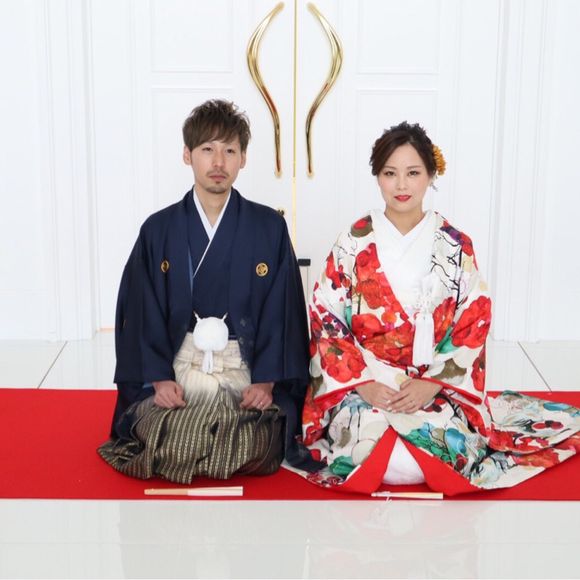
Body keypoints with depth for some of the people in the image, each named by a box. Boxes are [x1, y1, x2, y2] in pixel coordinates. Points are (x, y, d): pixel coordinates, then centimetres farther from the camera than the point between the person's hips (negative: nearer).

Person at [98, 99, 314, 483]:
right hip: (176, 368, 1)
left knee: (251, 450, -24)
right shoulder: (159, 230, 4)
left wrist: (266, 381, -9)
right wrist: (158, 378, -8)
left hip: (247, 370, 0)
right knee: (165, 448, -22)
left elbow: (281, 309, -1)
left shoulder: (269, 228, 2)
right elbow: (143, 310, 3)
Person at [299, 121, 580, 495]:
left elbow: (474, 327, 2)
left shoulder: (456, 247, 4)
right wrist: (364, 384, -12)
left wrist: (432, 384, -12)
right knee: (369, 449, -29)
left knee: (447, 446, -27)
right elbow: (327, 325, 1)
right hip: (362, 387, 0)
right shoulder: (353, 245, 3)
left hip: (438, 388, 1)